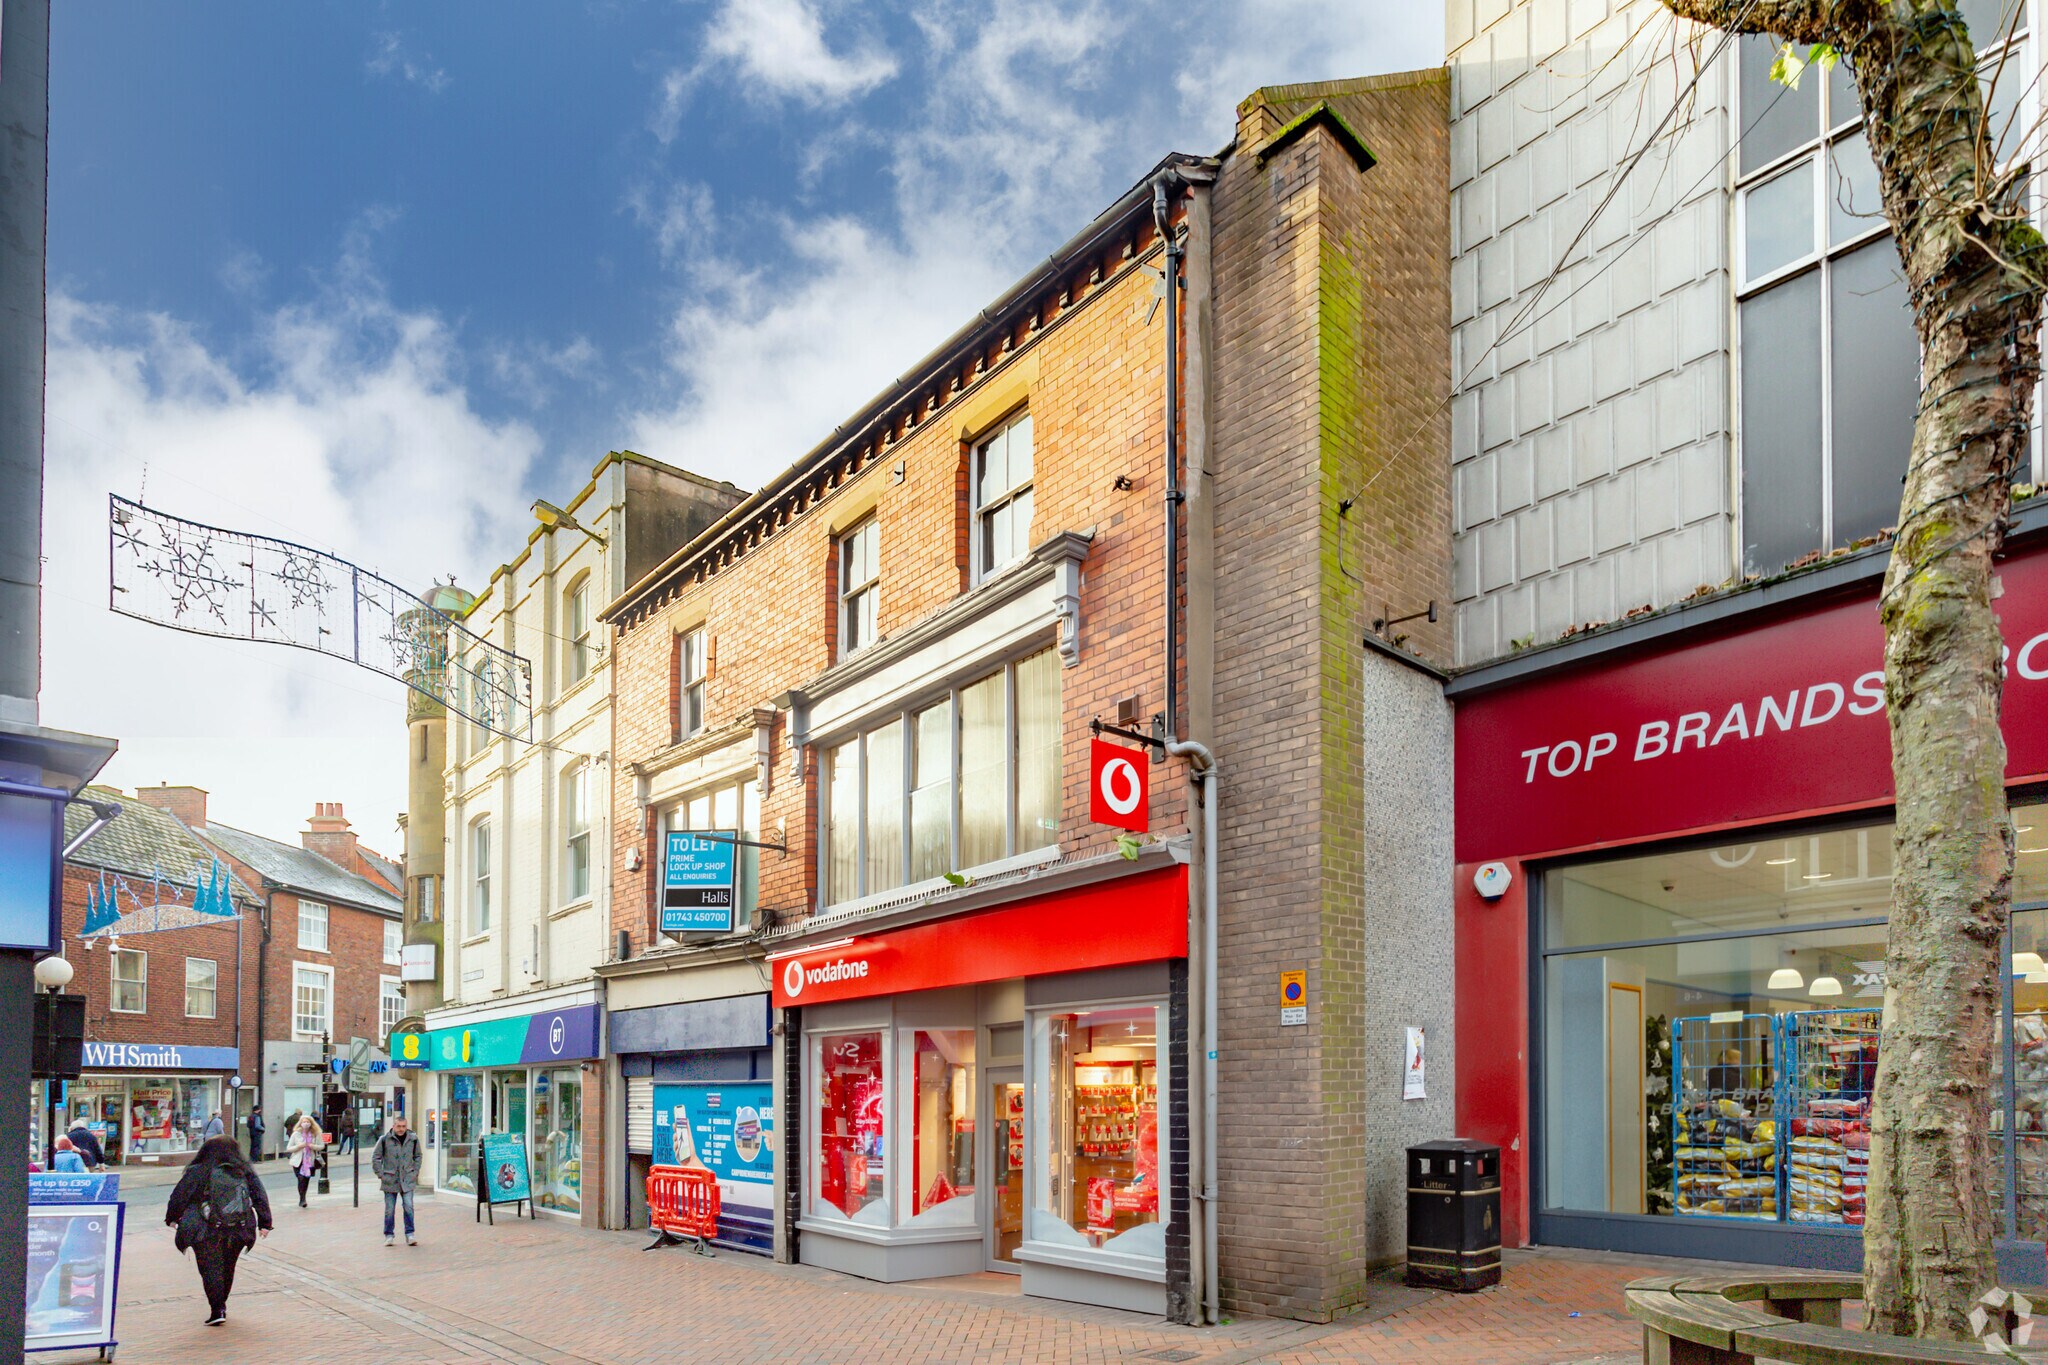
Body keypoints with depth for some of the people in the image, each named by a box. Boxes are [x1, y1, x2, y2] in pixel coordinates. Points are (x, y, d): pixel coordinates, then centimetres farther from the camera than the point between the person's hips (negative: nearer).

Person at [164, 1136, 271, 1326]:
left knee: (210, 1269, 1)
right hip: (238, 1231, 4)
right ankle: (221, 1306, 29)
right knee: (227, 1268, 18)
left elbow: (179, 1196, 6)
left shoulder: (197, 1172, 1)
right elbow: (260, 1196, 8)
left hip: (206, 1232, -3)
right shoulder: (245, 1172, 9)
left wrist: (172, 1218, 21)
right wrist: (264, 1223, 11)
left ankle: (217, 1309, -7)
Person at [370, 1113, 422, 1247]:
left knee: (409, 1207, -6)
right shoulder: (385, 1140, -6)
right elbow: (375, 1158, 3)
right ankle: (388, 1235, 16)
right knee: (389, 1209, 5)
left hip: (407, 1180, 1)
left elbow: (418, 1156, 16)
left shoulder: (413, 1139, 2)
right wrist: (380, 1174, -2)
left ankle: (409, 1235, 0)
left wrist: (415, 1172, 8)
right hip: (390, 1180, -1)